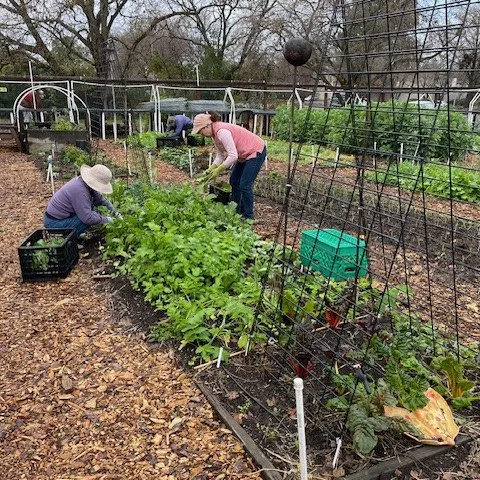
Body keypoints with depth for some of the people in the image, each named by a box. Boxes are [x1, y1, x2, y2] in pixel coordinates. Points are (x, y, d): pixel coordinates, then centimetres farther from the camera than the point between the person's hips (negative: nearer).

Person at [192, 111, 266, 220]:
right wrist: (211, 169, -7)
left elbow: (233, 156, -31)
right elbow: (220, 155, 6)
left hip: (256, 151, -10)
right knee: (234, 181, 14)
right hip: (245, 154, 10)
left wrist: (218, 170, -24)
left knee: (245, 185, -10)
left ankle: (248, 217, 1)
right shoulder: (214, 134, 2)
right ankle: (236, 211, 24)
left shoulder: (222, 132, -28)